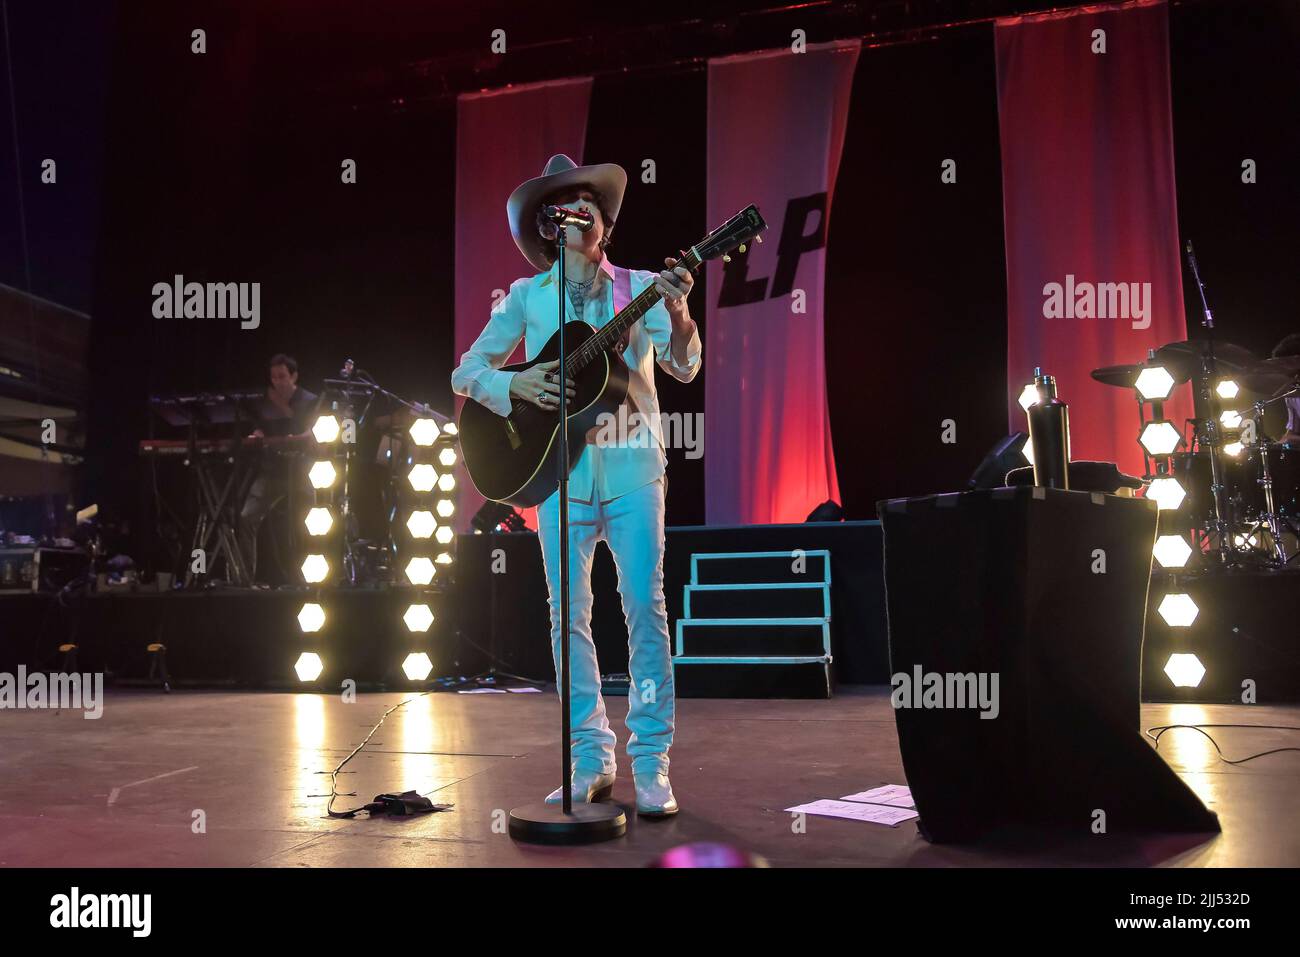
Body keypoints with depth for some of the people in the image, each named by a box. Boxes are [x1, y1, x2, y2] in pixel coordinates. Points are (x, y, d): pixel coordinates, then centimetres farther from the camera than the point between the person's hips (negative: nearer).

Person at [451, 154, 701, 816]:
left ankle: (651, 761, 2)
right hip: (560, 466, 1)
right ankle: (591, 758, 14)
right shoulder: (527, 296, 10)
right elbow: (465, 372, 9)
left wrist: (676, 312, -24)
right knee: (569, 614, 2)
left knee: (645, 607, -6)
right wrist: (515, 384, -10)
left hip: (631, 464, -1)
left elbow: (684, 368, -4)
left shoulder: (639, 288, 7)